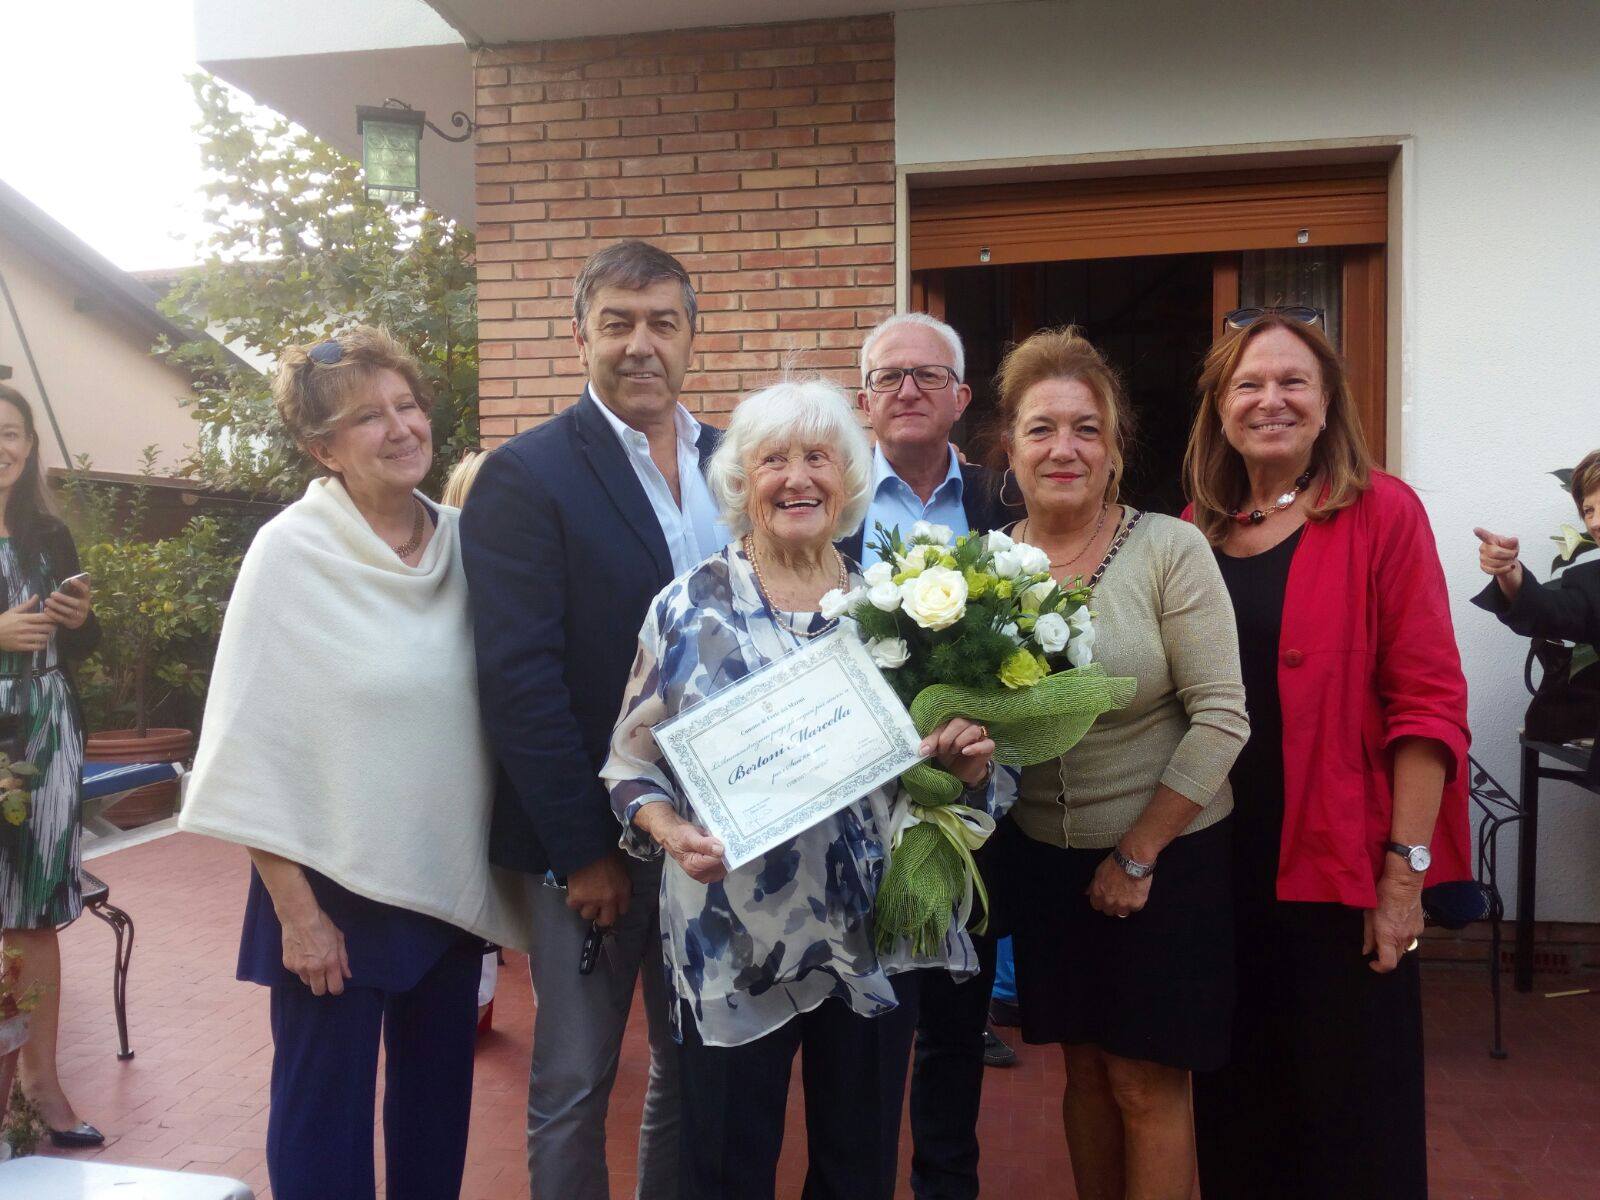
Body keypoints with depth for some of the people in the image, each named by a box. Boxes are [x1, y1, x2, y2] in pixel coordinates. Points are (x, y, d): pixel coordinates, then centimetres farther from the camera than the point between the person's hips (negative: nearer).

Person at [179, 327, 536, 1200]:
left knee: (439, 1110, 18)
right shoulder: (290, 553, -11)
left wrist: (496, 873, 6)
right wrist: (295, 909, -12)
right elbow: (252, 745, -11)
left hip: (453, 883, 4)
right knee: (325, 1120, 11)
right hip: (334, 886, -4)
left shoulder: (463, 543, 1)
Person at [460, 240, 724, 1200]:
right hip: (592, 841, -4)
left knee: (695, 1069, 19)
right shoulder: (526, 475, -10)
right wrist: (583, 850, -14)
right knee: (573, 1083, 11)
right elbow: (519, 677, -14)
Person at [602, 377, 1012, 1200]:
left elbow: (939, 758, 8)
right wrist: (673, 833, -18)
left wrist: (968, 761, -14)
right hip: (730, 944, -2)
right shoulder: (688, 607, -5)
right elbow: (633, 763, 0)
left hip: (873, 940, 2)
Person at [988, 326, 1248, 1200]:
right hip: (1040, 856, 4)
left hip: (1163, 856, -3)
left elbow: (1222, 718, -14)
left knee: (1145, 1086, 7)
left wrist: (1137, 854, -12)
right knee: (1084, 1069, 17)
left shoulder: (1171, 549, -13)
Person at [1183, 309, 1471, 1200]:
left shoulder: (1382, 514, -7)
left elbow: (1428, 705, -11)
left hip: (1340, 870, -4)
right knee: (1237, 1101, 18)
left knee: (1350, 1120, 10)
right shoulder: (1198, 531, 6)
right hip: (1221, 864, 5)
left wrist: (1406, 867, -14)